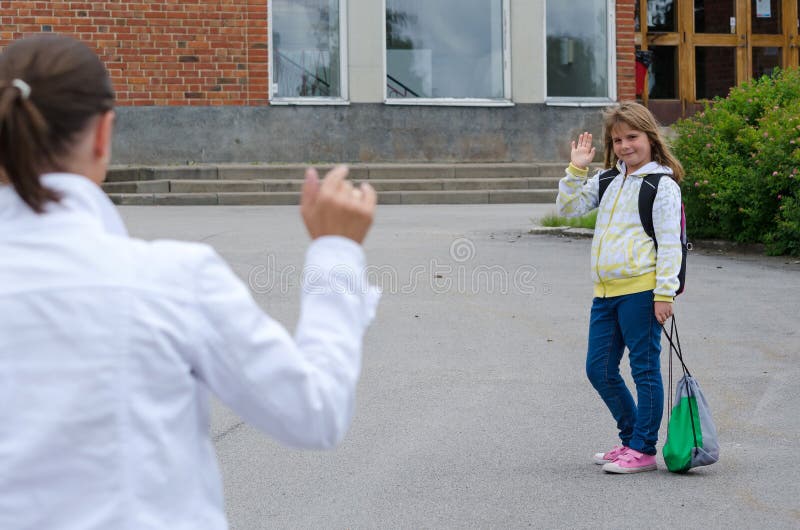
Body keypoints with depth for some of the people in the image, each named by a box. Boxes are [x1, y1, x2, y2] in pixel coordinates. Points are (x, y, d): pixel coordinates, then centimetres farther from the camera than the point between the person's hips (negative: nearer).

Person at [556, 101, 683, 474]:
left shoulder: (662, 186, -5)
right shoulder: (607, 182, 16)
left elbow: (670, 244, -9)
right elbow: (568, 207, 13)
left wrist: (665, 293, -14)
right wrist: (576, 169, 3)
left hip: (640, 290, -8)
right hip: (606, 291, 8)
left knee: (645, 369, -1)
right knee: (599, 369, 10)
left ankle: (644, 449, 6)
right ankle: (631, 439, 24)